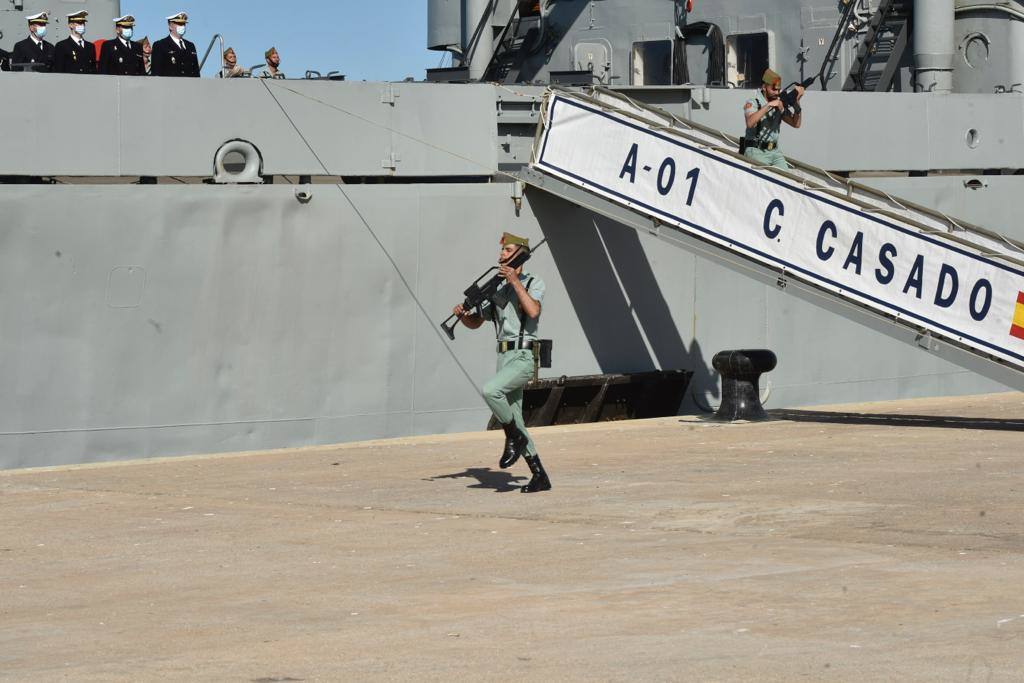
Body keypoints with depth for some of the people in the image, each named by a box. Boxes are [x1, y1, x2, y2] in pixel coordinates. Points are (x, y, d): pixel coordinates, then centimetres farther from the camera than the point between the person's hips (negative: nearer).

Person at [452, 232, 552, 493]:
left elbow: (533, 311, -22)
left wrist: (516, 281, -21)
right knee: (513, 421, 5)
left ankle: (514, 437, -11)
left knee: (489, 390, -31)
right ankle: (540, 476, 11)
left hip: (522, 358, -7)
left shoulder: (534, 283, -2)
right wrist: (462, 314, -1)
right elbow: (475, 322, 20)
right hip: (503, 357, 7)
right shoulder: (497, 289, 16)